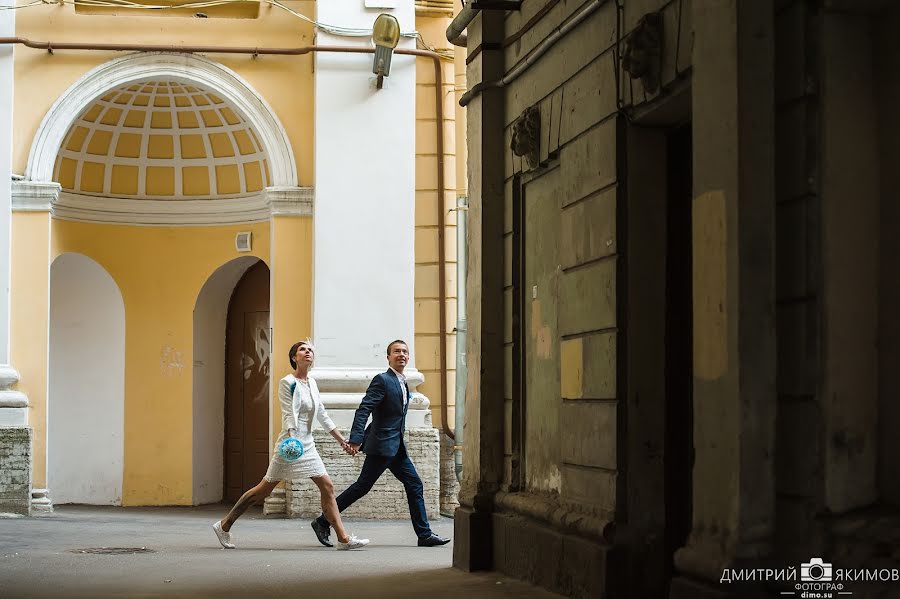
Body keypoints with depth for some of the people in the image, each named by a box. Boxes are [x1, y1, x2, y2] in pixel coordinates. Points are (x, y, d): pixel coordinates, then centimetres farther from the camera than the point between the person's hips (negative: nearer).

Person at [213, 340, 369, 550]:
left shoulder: (312, 383, 13)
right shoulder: (287, 383, -9)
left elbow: (322, 415, 19)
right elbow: (289, 415, -18)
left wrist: (342, 440, 19)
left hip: (307, 444, 7)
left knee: (327, 486, -2)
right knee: (264, 490, -2)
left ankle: (343, 538, -2)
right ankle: (224, 525, 11)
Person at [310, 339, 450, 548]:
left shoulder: (402, 383, 16)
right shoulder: (382, 380, -12)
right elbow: (363, 410, -20)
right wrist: (356, 439, -30)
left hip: (396, 448, 9)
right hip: (382, 445, -9)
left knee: (414, 484, 5)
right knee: (362, 486, -5)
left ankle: (424, 534, 8)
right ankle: (323, 523, 4)